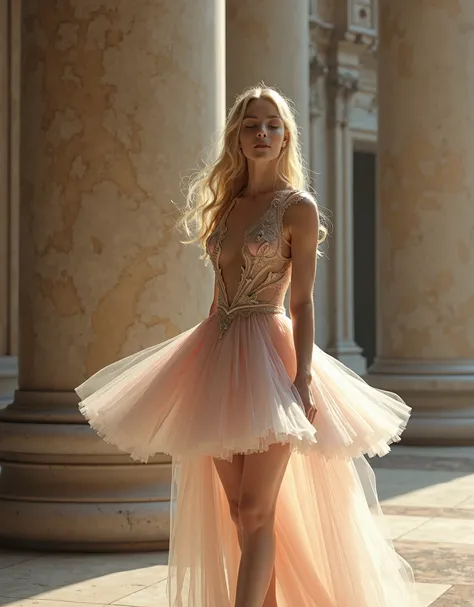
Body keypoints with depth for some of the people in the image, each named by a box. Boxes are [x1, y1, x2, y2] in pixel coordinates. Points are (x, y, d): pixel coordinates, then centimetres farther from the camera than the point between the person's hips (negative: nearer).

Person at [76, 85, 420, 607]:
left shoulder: (297, 206, -3)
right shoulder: (226, 203, 15)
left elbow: (301, 302, -7)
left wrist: (303, 378, -17)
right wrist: (205, 363, 15)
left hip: (267, 351, -6)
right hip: (217, 352, 6)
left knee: (255, 511, -7)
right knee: (236, 510, 8)